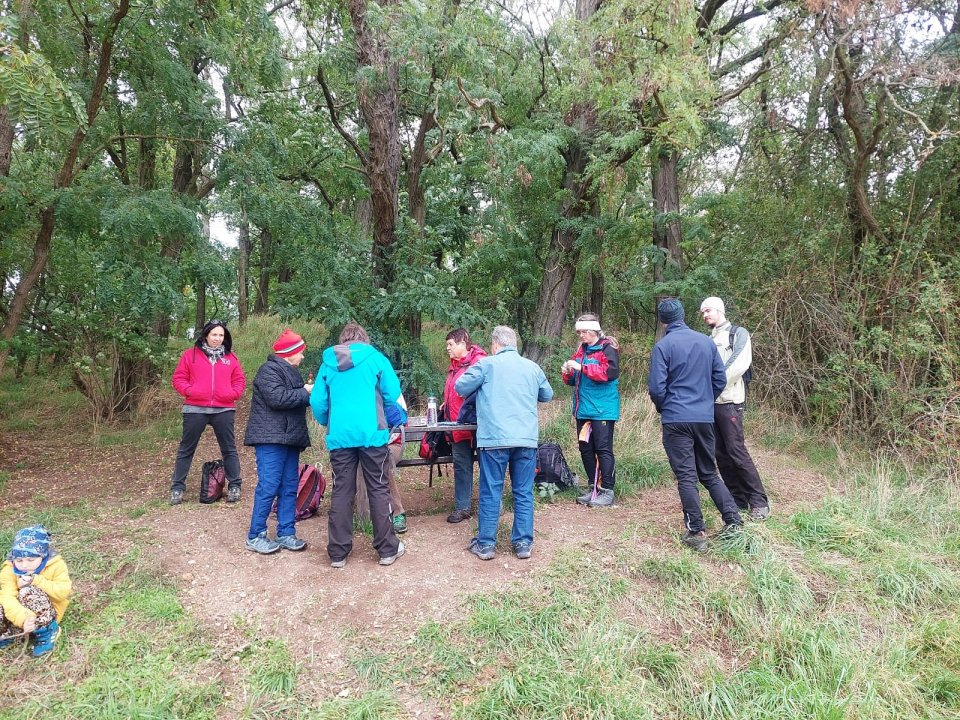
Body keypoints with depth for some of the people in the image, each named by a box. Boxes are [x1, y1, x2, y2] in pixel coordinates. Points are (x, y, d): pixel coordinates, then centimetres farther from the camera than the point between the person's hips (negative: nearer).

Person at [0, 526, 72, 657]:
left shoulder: (56, 565, -16)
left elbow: (64, 591, -24)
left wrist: (36, 581, -32)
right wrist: (23, 619, -45)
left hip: (45, 616, -3)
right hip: (19, 615, 3)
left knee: (28, 592, -32)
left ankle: (45, 632, -14)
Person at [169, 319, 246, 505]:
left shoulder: (231, 357, 9)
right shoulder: (190, 355, 5)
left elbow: (240, 381, 10)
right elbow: (178, 378, 4)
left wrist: (233, 393, -8)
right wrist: (189, 391, -12)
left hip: (223, 410, 1)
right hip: (195, 409, -1)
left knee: (229, 449, 7)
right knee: (186, 449, 7)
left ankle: (234, 486, 17)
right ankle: (177, 487, 17)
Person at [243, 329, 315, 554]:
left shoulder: (290, 371, 20)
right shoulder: (269, 370, -10)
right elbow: (277, 398, -22)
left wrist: (309, 393, 6)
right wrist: (306, 392, -13)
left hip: (289, 438, 9)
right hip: (271, 439, -9)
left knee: (290, 487, 7)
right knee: (269, 486, -9)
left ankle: (286, 534, 13)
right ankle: (255, 536, 1)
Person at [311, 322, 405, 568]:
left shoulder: (328, 362, 9)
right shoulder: (375, 357, 3)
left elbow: (317, 402, 6)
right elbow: (393, 394, 2)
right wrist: (391, 422, 21)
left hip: (340, 436, 2)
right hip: (372, 433, -2)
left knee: (341, 492, 10)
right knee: (378, 490, 6)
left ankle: (338, 552, 15)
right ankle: (387, 549, 13)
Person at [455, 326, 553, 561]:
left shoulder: (486, 364, 0)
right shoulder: (532, 367, 11)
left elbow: (461, 387, 4)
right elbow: (547, 395, 25)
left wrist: (482, 389, 23)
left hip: (494, 439, -3)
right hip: (527, 439, 3)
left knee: (490, 493, 5)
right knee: (524, 493, 10)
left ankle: (486, 545, 11)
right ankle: (523, 543, 15)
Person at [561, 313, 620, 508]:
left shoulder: (607, 348, -6)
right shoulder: (581, 349, 16)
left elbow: (610, 372, -22)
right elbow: (574, 380, 22)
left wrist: (582, 367, -24)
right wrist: (568, 373, -1)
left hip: (602, 409, -8)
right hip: (583, 409, 8)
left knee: (603, 449, -6)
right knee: (585, 448, 11)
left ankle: (607, 491, 1)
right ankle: (595, 488, 21)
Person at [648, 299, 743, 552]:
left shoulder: (663, 346, -9)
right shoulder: (706, 341, 5)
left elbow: (656, 387, -11)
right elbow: (720, 379, 8)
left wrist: (662, 408, 8)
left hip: (676, 419, -4)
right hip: (705, 418, 5)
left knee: (686, 476, 1)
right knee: (709, 473, 17)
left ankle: (697, 532, 1)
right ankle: (733, 522, 9)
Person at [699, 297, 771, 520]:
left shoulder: (738, 333, 2)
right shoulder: (708, 340, 20)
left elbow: (740, 364, -12)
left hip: (728, 401, -6)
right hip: (709, 402, 7)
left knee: (736, 450, -11)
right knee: (721, 453, 6)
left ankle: (759, 502, -4)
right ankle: (738, 499, 14)